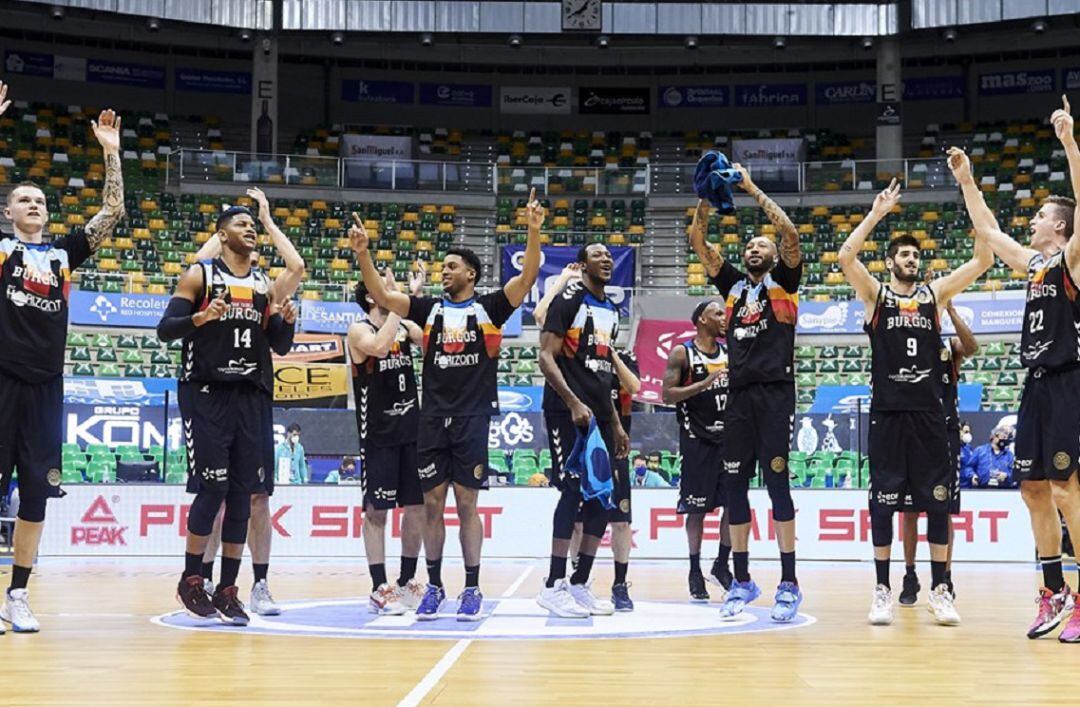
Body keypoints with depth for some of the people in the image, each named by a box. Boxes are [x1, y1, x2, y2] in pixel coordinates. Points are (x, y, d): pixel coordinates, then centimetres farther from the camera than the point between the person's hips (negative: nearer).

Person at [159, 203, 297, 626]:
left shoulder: (265, 285, 14)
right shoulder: (199, 275, 1)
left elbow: (280, 347, 16)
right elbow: (165, 330, -6)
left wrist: (287, 321, -5)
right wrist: (201, 318, -24)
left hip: (251, 396, 5)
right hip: (206, 395, -5)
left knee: (243, 494, 3)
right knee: (212, 489, -8)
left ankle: (227, 590, 9)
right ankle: (191, 580, 7)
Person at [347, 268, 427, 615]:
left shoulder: (406, 326, 11)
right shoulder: (359, 330, -6)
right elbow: (380, 346, -26)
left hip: (412, 427, 6)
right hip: (378, 433, -6)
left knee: (418, 506, 7)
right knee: (376, 510, -2)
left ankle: (406, 582, 19)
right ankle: (379, 589, 2)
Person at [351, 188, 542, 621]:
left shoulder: (489, 308, 2)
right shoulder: (429, 309, 11)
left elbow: (527, 278, -11)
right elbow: (381, 296, 2)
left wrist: (534, 231, -24)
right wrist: (363, 254, -12)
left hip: (473, 418, -3)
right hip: (433, 418, 3)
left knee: (467, 503, 0)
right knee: (433, 503, 5)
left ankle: (472, 589, 8)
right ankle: (434, 587, 14)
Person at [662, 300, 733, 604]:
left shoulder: (730, 353, 11)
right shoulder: (682, 354, -6)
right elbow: (668, 395, -13)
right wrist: (704, 384, -22)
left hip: (727, 436, 5)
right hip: (697, 439, -5)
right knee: (697, 508, 0)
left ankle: (722, 565, 16)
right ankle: (695, 571, 10)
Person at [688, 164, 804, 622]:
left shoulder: (783, 280, 8)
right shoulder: (733, 283, 18)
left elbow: (789, 232, -8)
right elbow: (697, 241, 12)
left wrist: (752, 189, -5)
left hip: (775, 391, -5)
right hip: (739, 393, 5)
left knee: (777, 482, -7)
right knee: (734, 484, 4)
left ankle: (789, 584, -3)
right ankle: (742, 581, 12)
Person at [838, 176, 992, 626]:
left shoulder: (935, 292, 11)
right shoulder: (875, 293, 5)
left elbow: (983, 261, 2)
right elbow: (845, 257, -12)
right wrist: (877, 213, -16)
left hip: (929, 412, 2)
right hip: (887, 412, -2)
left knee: (937, 501, 3)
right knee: (883, 502, 1)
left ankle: (939, 590, 11)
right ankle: (882, 591, 8)